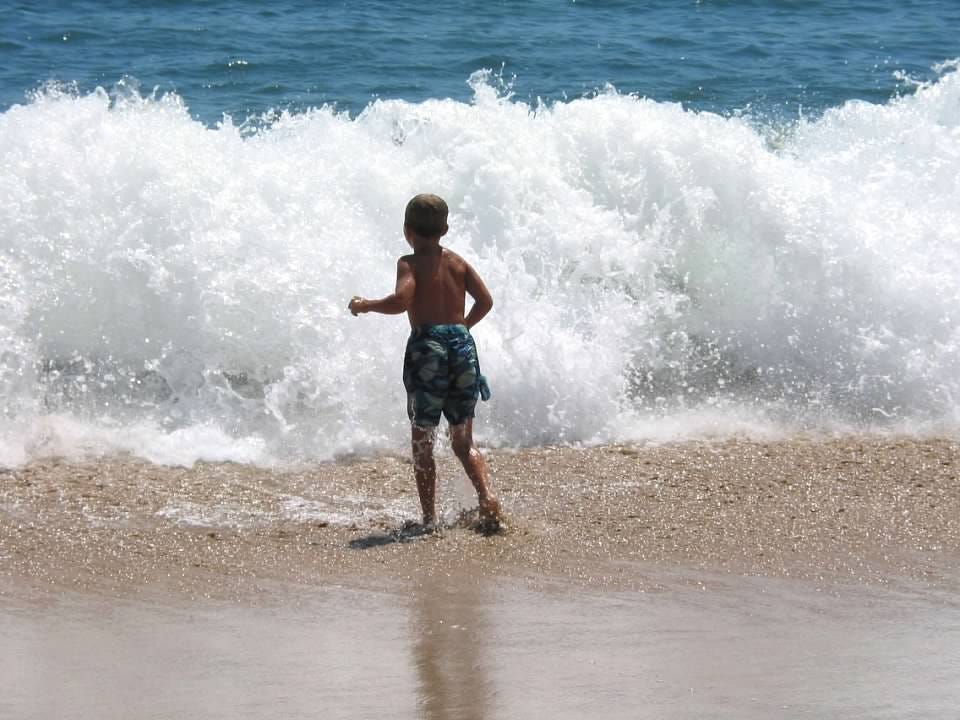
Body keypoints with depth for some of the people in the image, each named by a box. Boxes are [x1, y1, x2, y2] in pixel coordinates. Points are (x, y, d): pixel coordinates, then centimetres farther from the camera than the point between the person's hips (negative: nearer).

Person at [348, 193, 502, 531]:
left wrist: (366, 305, -3)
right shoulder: (458, 262, 12)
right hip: (462, 344, 4)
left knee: (422, 440, 6)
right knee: (463, 439, 11)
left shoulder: (410, 264, -3)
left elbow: (401, 300, -19)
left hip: (427, 345, -4)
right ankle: (486, 494, -13)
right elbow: (485, 300, 6)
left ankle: (429, 517, 4)